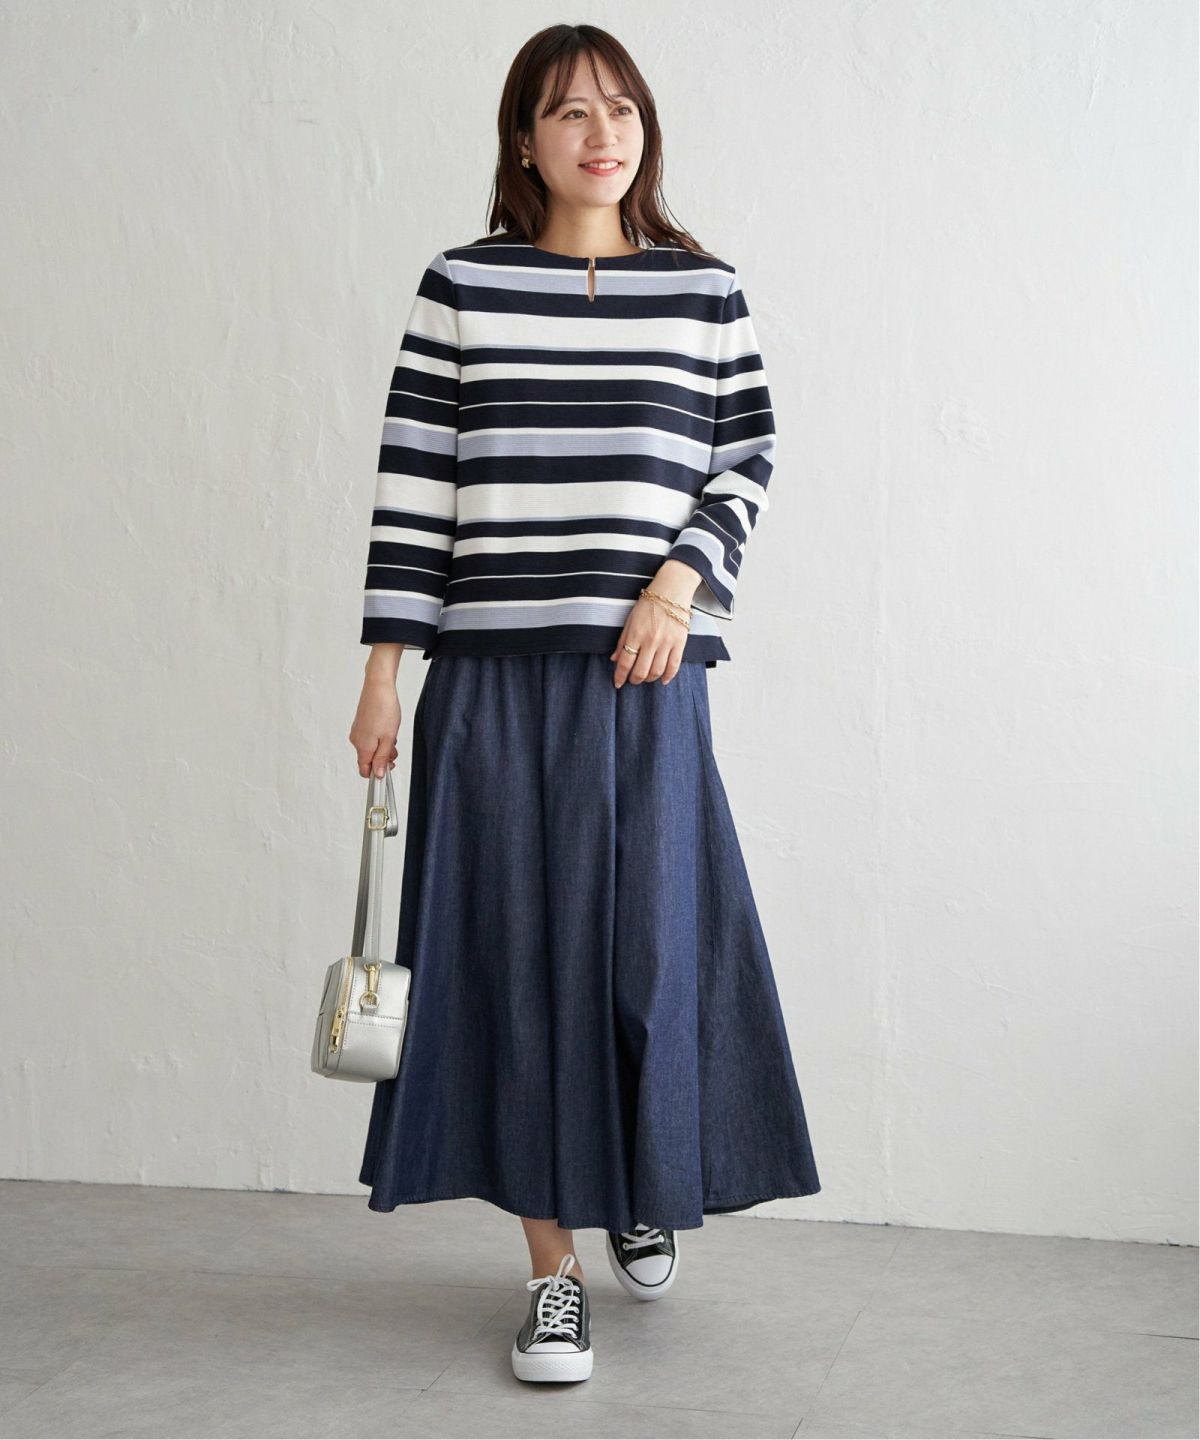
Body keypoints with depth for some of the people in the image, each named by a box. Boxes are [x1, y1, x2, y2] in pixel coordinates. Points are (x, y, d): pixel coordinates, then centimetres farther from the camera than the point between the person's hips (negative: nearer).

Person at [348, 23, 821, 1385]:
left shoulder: (704, 291, 8)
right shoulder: (460, 287, 4)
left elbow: (746, 461, 10)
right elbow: (411, 479, 2)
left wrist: (682, 579, -7)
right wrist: (384, 669, -1)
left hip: (643, 673, 1)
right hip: (492, 671, 0)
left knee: (651, 940, 2)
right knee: (517, 949, 1)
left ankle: (645, 1192, 31)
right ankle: (553, 1268, 11)